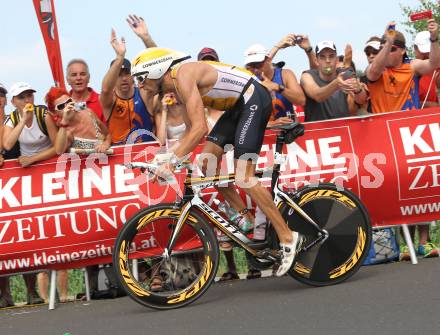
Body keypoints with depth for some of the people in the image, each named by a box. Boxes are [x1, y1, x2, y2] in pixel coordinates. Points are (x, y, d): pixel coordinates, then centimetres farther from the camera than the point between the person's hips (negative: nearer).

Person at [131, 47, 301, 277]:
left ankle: (287, 237, -9)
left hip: (255, 99, -10)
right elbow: (192, 130, 14)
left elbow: (200, 128, -28)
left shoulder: (183, 76, -20)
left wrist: (172, 161, -28)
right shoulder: (176, 87, 10)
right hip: (238, 105, 10)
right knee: (207, 163, 5)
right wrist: (172, 158, 4)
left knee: (243, 178, -14)